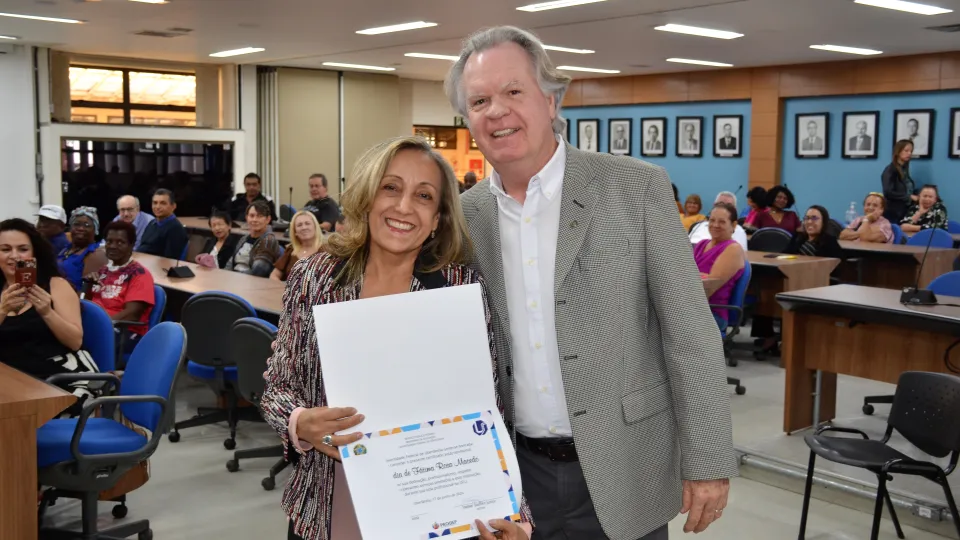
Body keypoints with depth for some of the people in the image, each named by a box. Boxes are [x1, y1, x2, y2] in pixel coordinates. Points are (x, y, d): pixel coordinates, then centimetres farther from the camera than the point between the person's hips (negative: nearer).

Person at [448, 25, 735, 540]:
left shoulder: (636, 187, -9)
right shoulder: (465, 215, 1)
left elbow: (689, 335, -9)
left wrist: (708, 462, -10)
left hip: (620, 472, -2)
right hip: (516, 472, 3)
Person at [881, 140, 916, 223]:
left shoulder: (905, 170, 13)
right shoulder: (890, 170, -8)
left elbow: (908, 190, 17)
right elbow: (888, 193, -18)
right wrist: (909, 197, -14)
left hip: (905, 214, 7)